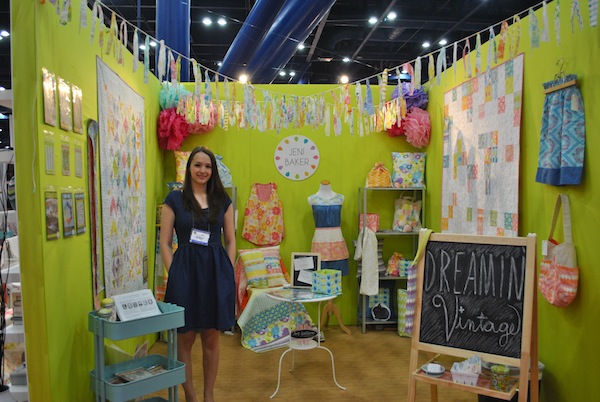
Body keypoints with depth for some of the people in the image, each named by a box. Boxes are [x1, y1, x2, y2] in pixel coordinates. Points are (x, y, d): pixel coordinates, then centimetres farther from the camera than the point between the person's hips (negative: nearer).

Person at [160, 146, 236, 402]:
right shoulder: (175, 199, 1)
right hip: (185, 270, -2)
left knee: (211, 339, 10)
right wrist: (175, 274, -6)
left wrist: (227, 273, 1)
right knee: (185, 338, 6)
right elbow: (165, 243, 0)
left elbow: (231, 241, 10)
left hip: (216, 272, 2)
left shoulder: (222, 200, 7)